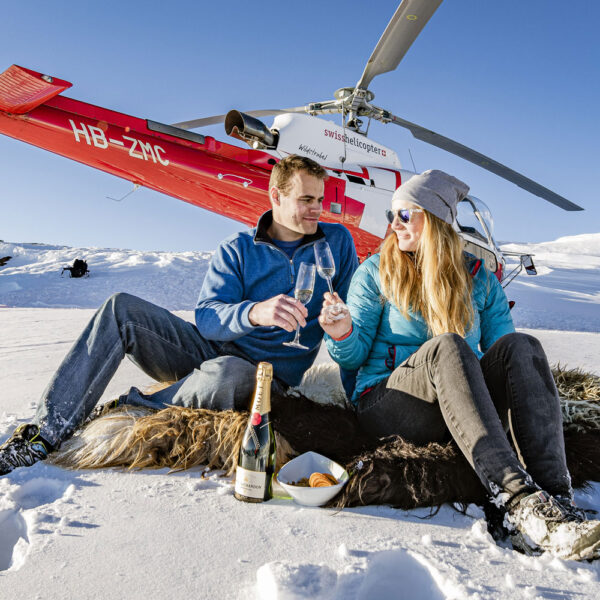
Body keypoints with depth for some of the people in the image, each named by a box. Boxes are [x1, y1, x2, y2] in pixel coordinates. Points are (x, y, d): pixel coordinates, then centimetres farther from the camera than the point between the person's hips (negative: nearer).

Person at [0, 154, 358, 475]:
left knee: (226, 373, -40)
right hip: (211, 349, 3)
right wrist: (254, 313, -33)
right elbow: (206, 319, -12)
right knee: (121, 309, -17)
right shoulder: (237, 250, 2)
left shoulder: (337, 241, 4)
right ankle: (46, 434, -17)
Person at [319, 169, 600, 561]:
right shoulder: (375, 273, 6)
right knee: (446, 345, -32)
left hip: (462, 410, 3)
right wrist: (343, 335, -21)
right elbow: (355, 356, 2)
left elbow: (499, 349, 10)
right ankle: (518, 502, -45)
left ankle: (557, 500, -39)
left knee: (520, 345, -24)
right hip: (388, 403, -2)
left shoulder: (480, 279, 12)